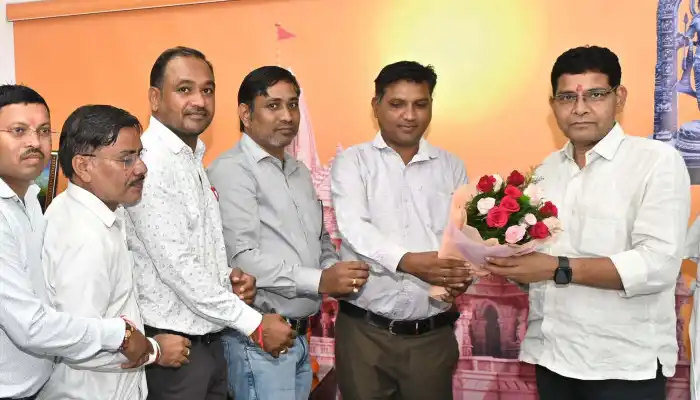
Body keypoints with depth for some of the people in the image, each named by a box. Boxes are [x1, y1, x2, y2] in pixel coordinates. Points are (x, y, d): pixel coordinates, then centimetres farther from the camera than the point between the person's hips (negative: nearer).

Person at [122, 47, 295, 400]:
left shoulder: (193, 160, 10)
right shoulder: (148, 162, -19)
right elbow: (175, 266, -22)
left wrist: (226, 275, -3)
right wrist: (255, 324, -17)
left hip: (210, 340, 8)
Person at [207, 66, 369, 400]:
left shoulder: (299, 171, 15)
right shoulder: (231, 170, -12)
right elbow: (241, 257, -21)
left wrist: (334, 269, 0)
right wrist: (319, 281, -20)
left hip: (300, 335, 8)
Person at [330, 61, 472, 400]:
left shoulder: (452, 167, 9)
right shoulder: (352, 162, 1)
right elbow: (355, 229, -15)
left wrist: (464, 273, -22)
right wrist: (407, 260, -32)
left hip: (434, 334, 2)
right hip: (364, 331, -2)